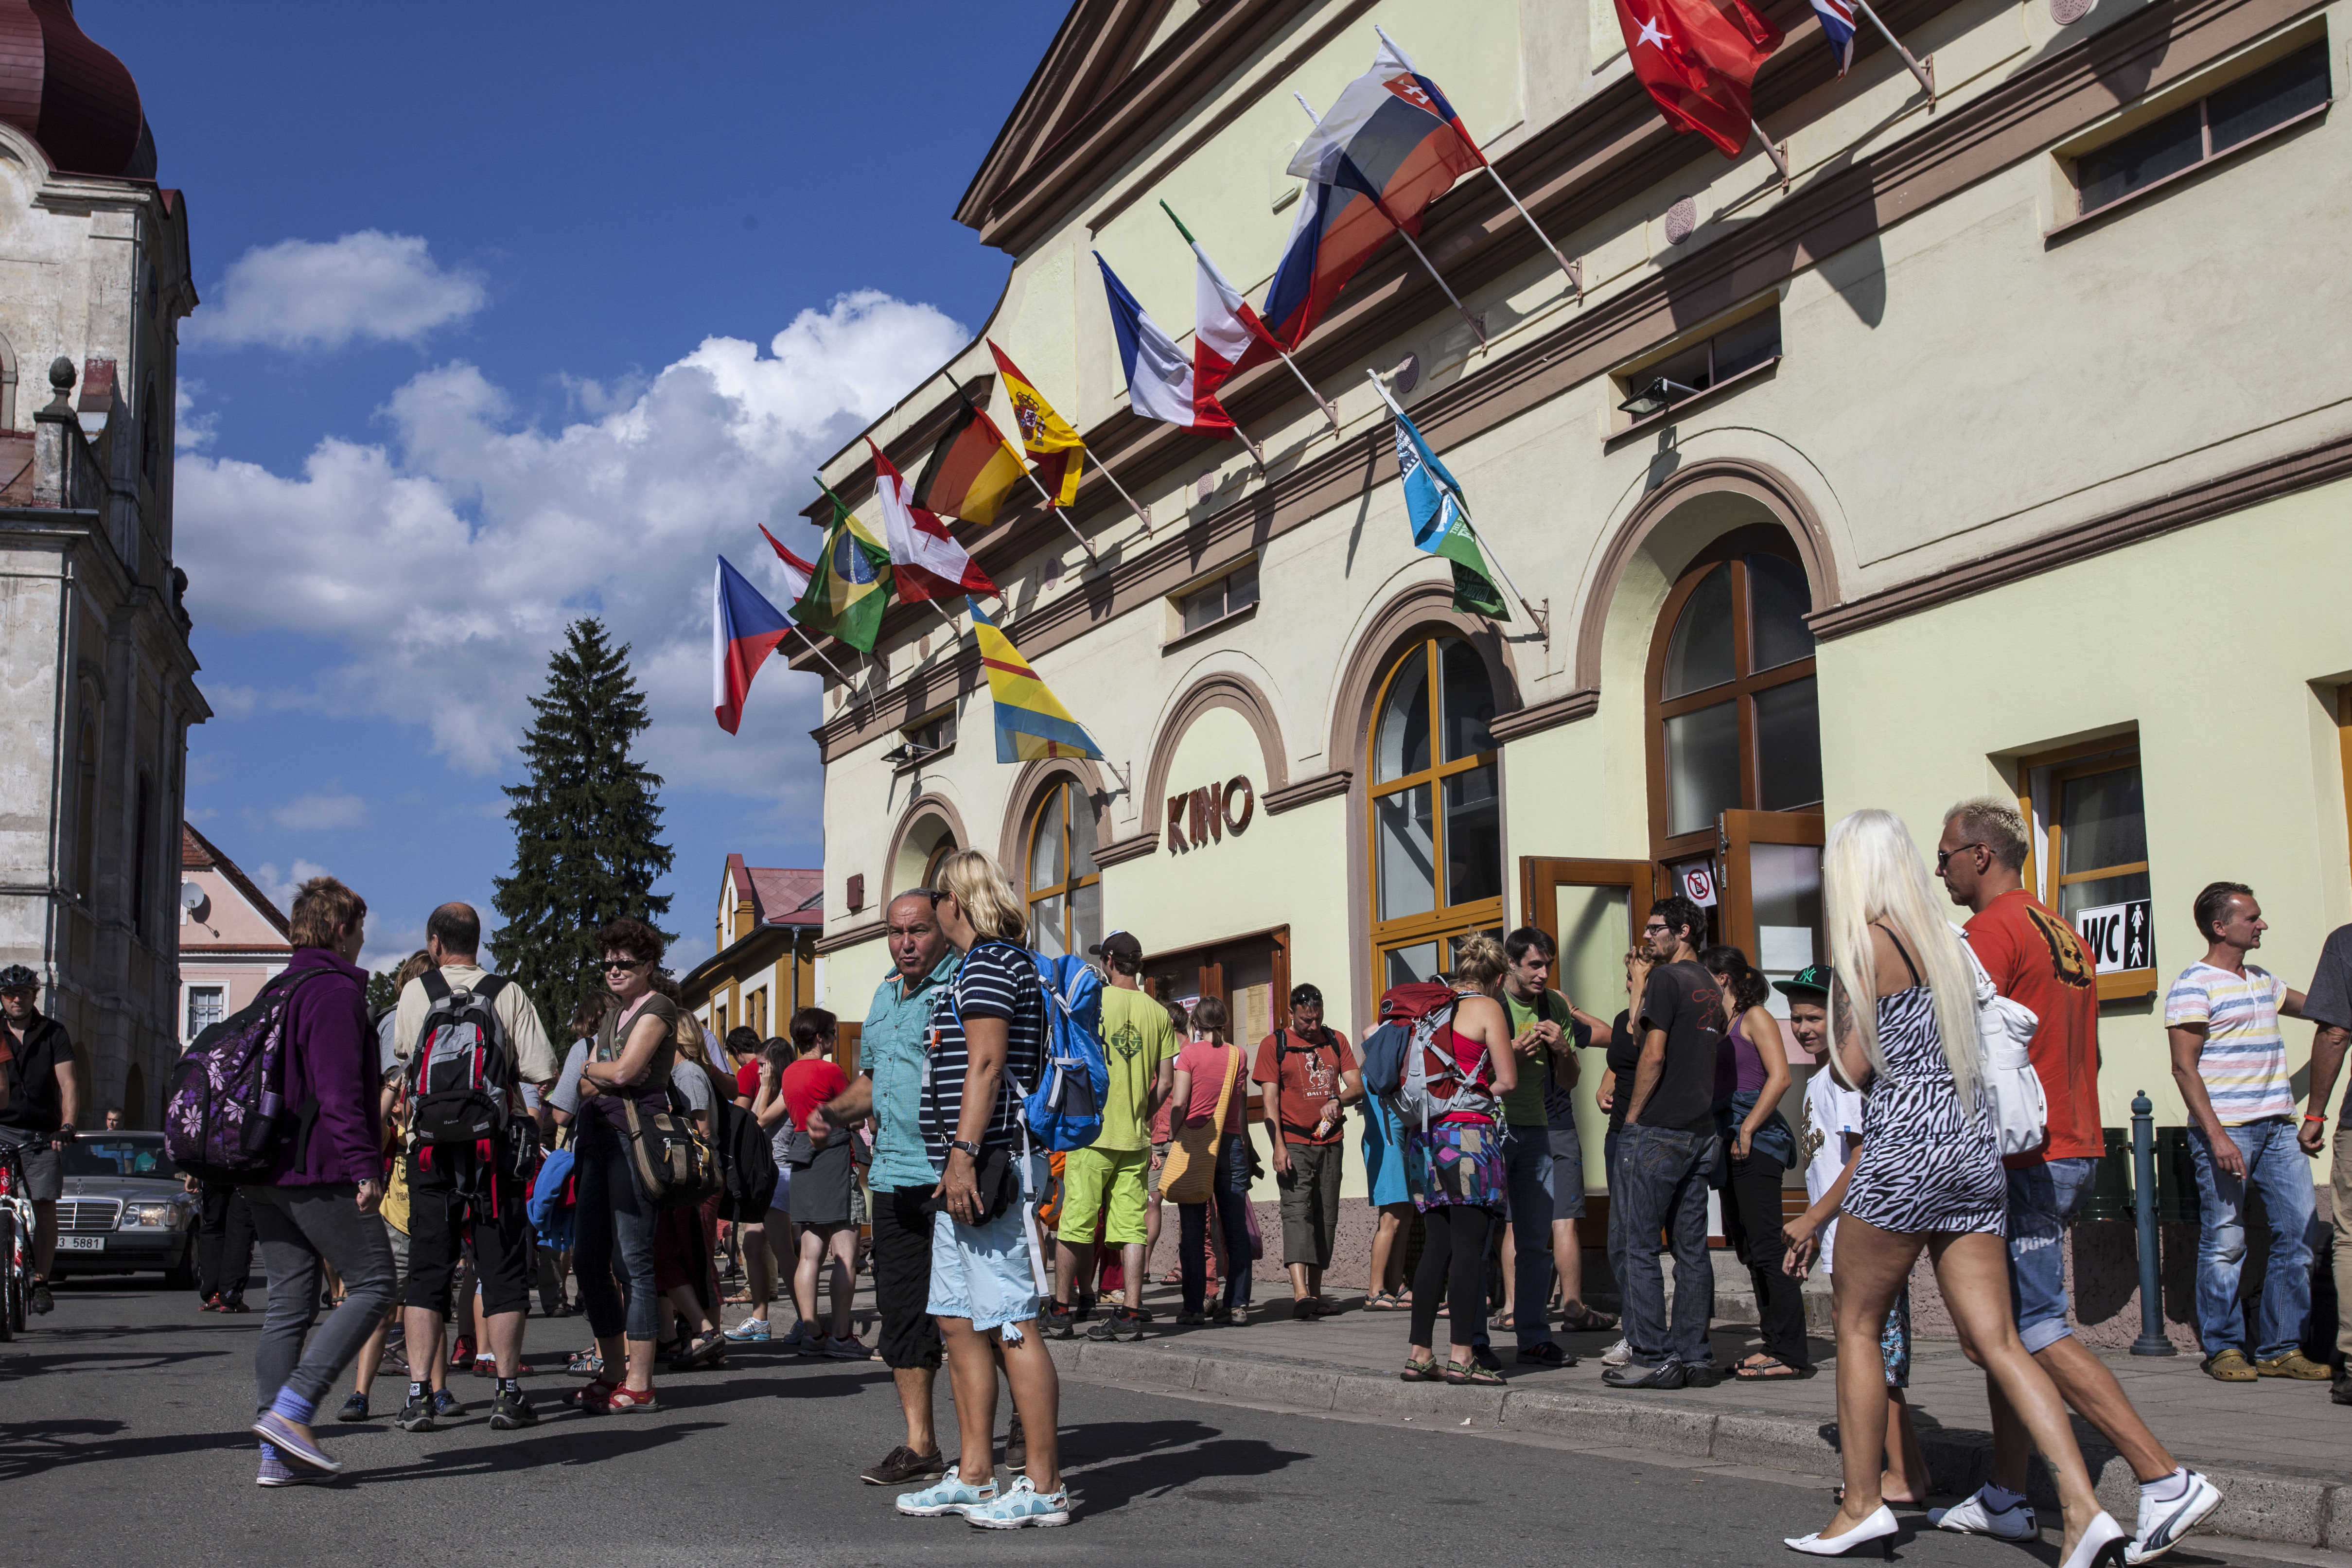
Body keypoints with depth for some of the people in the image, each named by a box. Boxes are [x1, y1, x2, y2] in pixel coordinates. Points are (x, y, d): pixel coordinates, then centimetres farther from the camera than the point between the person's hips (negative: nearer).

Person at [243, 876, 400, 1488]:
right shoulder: (336, 991, -10)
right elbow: (340, 1090, -19)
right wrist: (364, 1166, -20)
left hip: (267, 1172, 9)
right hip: (319, 1171, -9)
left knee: (289, 1302, 9)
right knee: (372, 1285, -2)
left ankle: (278, 1456, 7)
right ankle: (289, 1409, -12)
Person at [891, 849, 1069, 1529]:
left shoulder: (989, 963, -10)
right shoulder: (984, 964, 21)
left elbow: (987, 1065, -19)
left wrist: (963, 1153, -23)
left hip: (988, 1166, -11)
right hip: (966, 1171, 11)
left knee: (1011, 1325, -9)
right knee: (958, 1321, 12)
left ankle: (1045, 1487, -5)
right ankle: (975, 1477, 17)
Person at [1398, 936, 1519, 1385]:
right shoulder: (1488, 1009, -1)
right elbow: (1507, 1080, -6)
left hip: (1426, 1135, 7)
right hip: (1469, 1133, -7)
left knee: (1436, 1247, 9)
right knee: (1469, 1247, -6)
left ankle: (1420, 1353, 8)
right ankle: (1461, 1355, -9)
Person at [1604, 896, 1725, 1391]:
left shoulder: (1667, 979, -9)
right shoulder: (1712, 988, 17)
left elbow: (1653, 1056, -15)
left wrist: (1632, 1115, -7)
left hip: (1657, 1132, -8)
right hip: (1701, 1134, 8)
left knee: (1637, 1243, -4)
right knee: (1691, 1248, 8)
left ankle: (1652, 1357, -6)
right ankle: (1694, 1356, 9)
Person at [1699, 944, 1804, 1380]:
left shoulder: (1756, 1018, -5)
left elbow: (1780, 1077, -15)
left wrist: (1748, 1130, -17)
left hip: (1758, 1141, -9)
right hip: (1733, 1144, 9)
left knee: (1765, 1246, -10)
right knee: (1747, 1246, 9)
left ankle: (1791, 1352, -8)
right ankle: (1776, 1344, 13)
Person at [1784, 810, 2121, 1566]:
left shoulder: (1866, 942, -7)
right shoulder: (1947, 943, 15)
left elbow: (1854, 1066, -7)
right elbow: (1952, 1046, 17)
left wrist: (1837, 991, 7)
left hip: (1906, 1148, -7)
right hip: (1973, 1145, 7)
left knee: (1857, 1323, 8)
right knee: (1995, 1341, 2)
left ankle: (1861, 1504, 11)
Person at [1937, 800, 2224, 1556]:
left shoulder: (1992, 930, -12)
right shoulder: (2064, 934, 17)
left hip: (2024, 1160, -10)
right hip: (2076, 1147, 10)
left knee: (2036, 1331, -9)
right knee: (2000, 1328, 14)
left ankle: (2165, 1479, -14)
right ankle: (2005, 1498, 17)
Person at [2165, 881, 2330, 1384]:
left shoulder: (2262, 980, 17)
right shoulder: (2194, 985, -7)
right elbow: (2184, 1068, -12)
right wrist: (2216, 1135, -19)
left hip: (2278, 1128, 7)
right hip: (2225, 1129, -7)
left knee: (2298, 1233, 2)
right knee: (2225, 1243, -2)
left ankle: (2281, 1347, 10)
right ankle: (2223, 1347, 9)